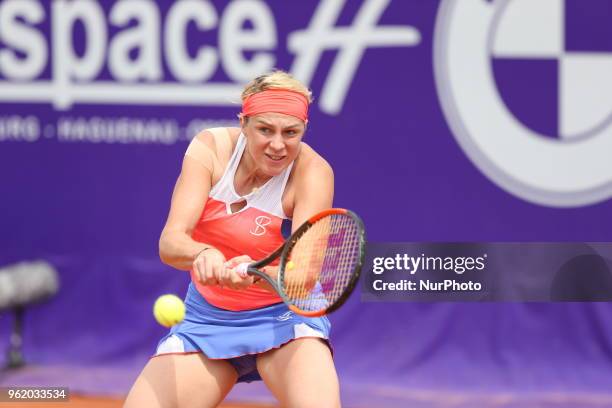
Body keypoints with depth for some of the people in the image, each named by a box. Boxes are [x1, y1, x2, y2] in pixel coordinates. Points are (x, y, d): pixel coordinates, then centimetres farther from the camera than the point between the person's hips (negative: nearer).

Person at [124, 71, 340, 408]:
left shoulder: (312, 172, -19)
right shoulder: (210, 148, -12)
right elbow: (170, 243, -22)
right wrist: (201, 254, -45)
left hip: (282, 317, -3)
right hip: (207, 318, 3)